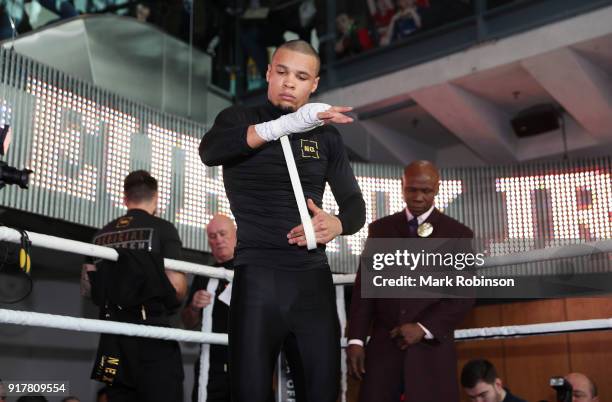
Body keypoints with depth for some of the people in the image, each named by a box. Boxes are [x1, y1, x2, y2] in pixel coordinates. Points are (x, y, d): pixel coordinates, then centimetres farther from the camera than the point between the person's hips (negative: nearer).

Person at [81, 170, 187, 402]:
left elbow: (87, 287, 11)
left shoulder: (102, 235, 11)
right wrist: (172, 302, 10)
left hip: (114, 334, 5)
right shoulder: (162, 228, -3)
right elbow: (176, 285, -11)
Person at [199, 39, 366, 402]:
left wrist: (336, 224, -10)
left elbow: (355, 205, 15)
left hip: (314, 279, 3)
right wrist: (283, 125, -28)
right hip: (257, 277, -2)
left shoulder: (326, 135, 13)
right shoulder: (240, 119, 6)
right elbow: (209, 151, -17)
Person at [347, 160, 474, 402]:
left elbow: (464, 295, 0)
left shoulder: (458, 234, 5)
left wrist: (424, 328, -11)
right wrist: (356, 339, -2)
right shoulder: (379, 229, 11)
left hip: (431, 348, -1)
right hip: (384, 344, 1)